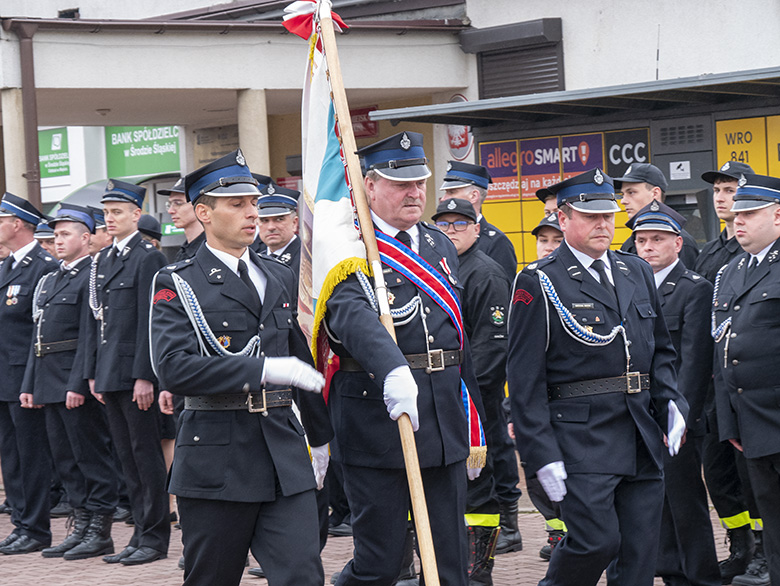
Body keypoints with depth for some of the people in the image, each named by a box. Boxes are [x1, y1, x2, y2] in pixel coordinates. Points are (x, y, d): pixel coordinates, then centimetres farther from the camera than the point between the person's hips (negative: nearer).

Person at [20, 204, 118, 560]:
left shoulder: (91, 277, -9)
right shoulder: (50, 281, 18)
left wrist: (78, 384, -21)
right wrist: (30, 384, 13)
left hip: (77, 382, -9)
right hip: (49, 383, 9)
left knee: (91, 455, -3)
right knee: (64, 459, 11)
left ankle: (100, 533, 1)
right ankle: (81, 527, 18)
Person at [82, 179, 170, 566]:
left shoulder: (148, 258, -8)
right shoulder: (103, 260, 15)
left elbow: (149, 320, -14)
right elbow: (96, 320, 16)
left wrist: (144, 376, -18)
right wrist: (93, 373, 11)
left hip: (136, 372, -8)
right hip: (110, 374, 8)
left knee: (146, 453, -2)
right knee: (127, 457, 11)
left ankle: (155, 537, 3)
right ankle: (141, 534, 16)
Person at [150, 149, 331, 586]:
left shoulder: (280, 277, 15)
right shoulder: (177, 284, -3)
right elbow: (174, 367, -19)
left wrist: (321, 436, 27)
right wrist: (264, 369, -23)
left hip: (285, 452, 4)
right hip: (215, 461, -4)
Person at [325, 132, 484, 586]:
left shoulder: (441, 246, 16)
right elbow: (352, 314, -28)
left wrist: (472, 428, 20)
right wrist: (393, 372, -46)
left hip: (445, 417, 6)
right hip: (376, 417, -6)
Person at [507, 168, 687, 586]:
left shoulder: (637, 272, 15)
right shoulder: (538, 284, -5)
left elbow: (661, 349, 24)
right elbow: (525, 378, -7)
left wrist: (670, 400, 5)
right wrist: (541, 454, -12)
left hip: (643, 438, 6)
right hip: (581, 437, -6)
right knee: (597, 541, -12)